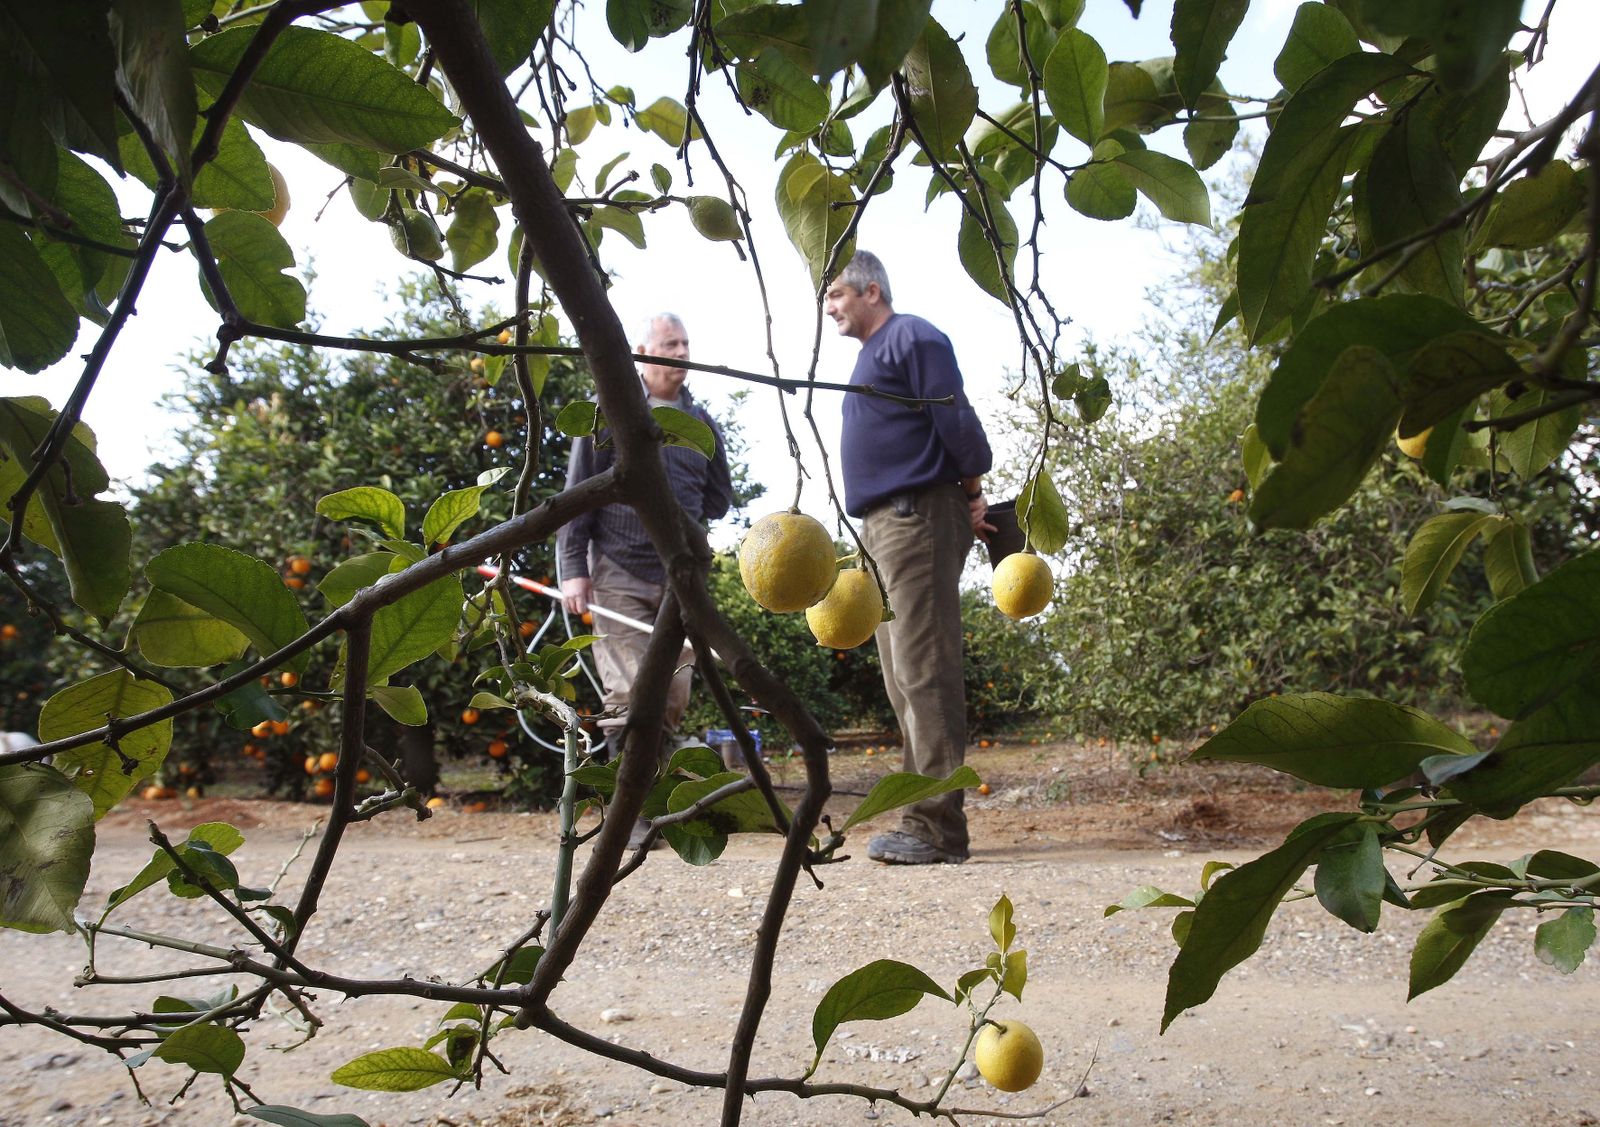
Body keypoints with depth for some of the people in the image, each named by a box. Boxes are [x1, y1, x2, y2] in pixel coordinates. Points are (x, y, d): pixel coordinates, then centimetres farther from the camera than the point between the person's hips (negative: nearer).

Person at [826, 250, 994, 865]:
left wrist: (972, 491, -6)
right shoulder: (871, 355, 25)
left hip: (917, 516, -10)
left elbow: (955, 419, -12)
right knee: (903, 677, 9)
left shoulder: (912, 338, -5)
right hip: (883, 525, 10)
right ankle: (923, 817, 15)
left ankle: (936, 827, -11)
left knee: (923, 671, -13)